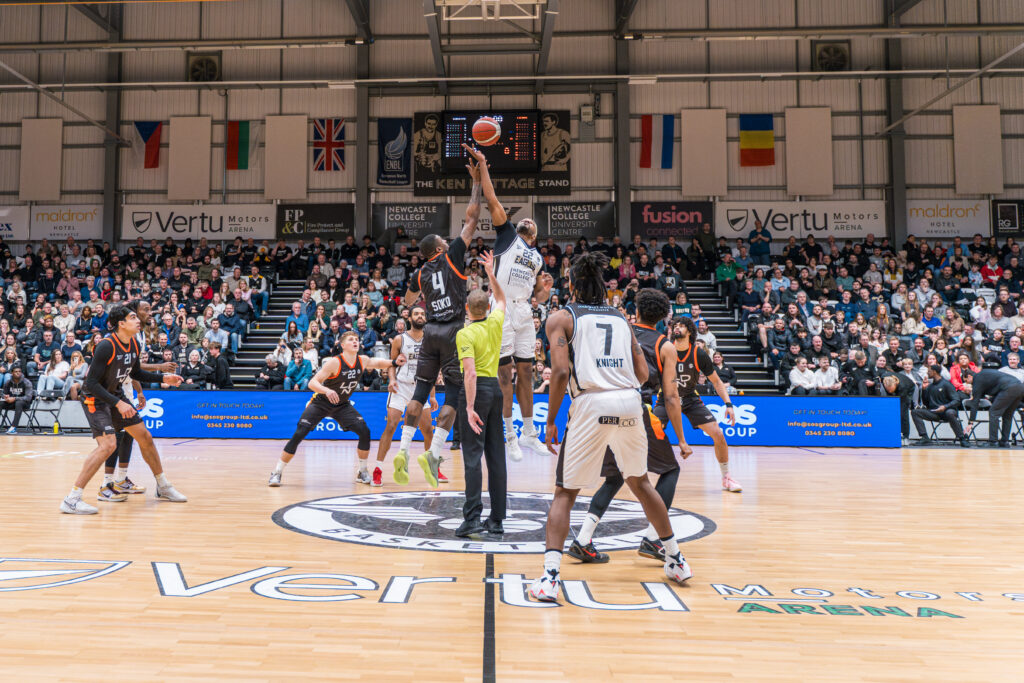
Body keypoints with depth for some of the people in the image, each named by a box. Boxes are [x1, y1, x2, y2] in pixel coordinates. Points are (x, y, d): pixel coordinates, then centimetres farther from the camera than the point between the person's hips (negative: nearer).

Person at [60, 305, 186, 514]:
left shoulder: (134, 345, -2)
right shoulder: (106, 346, -26)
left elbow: (136, 373, 16)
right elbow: (91, 383, -26)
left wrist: (163, 378, 4)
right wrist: (118, 403, -30)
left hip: (116, 395, 9)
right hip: (95, 398, -8)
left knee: (145, 437, 11)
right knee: (108, 445, -23)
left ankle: (163, 488, 26)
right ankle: (71, 500, -17)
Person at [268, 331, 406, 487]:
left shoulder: (362, 361, -8)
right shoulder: (334, 362, -25)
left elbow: (377, 363, 15)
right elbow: (312, 383, -29)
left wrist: (394, 363, -3)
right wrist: (327, 391, -48)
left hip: (342, 405, 5)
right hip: (320, 402, -4)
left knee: (364, 432, -11)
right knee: (298, 435, -16)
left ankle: (363, 472, 6)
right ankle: (277, 473, -1)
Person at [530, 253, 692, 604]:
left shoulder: (561, 317, 8)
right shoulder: (621, 318, 20)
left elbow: (561, 371, -5)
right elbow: (642, 373, 14)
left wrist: (550, 422, 1)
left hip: (591, 404, -4)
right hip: (630, 403, 4)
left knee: (565, 493, 9)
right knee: (640, 483, 25)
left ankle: (549, 577, -3)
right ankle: (676, 561, 34)